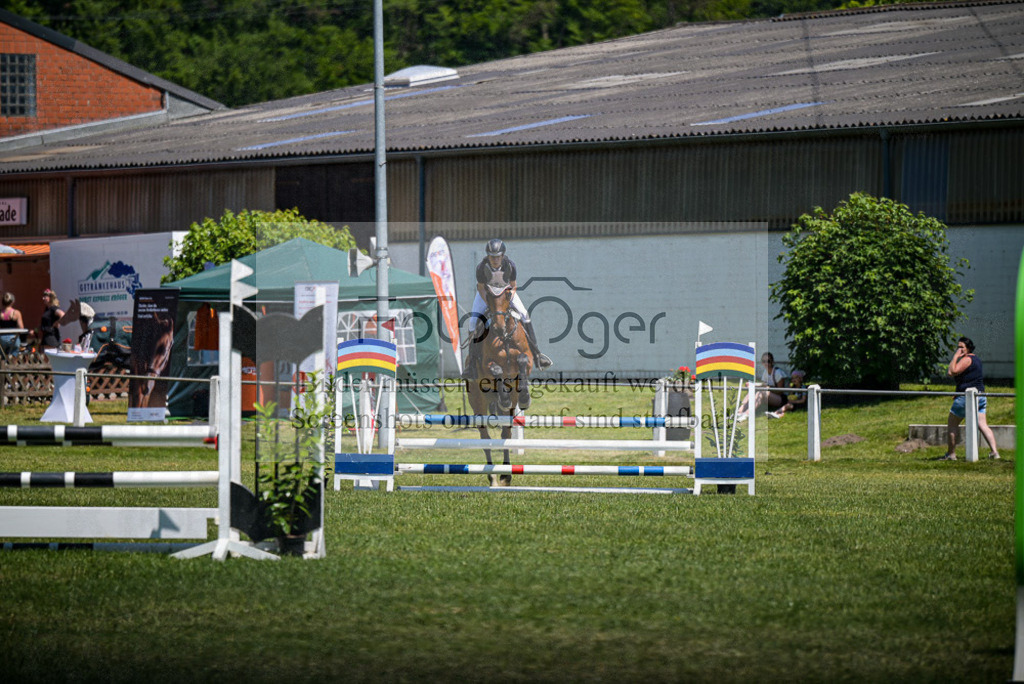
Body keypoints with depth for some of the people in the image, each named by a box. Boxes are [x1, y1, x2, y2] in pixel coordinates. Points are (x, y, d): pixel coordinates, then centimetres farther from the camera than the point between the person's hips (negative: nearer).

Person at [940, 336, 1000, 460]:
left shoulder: (966, 359, -11)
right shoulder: (976, 359, 20)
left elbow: (951, 372, -21)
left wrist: (955, 356, -14)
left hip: (967, 397, -9)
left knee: (952, 424, 2)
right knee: (982, 425, 2)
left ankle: (951, 454, 4)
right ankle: (994, 451, -10)